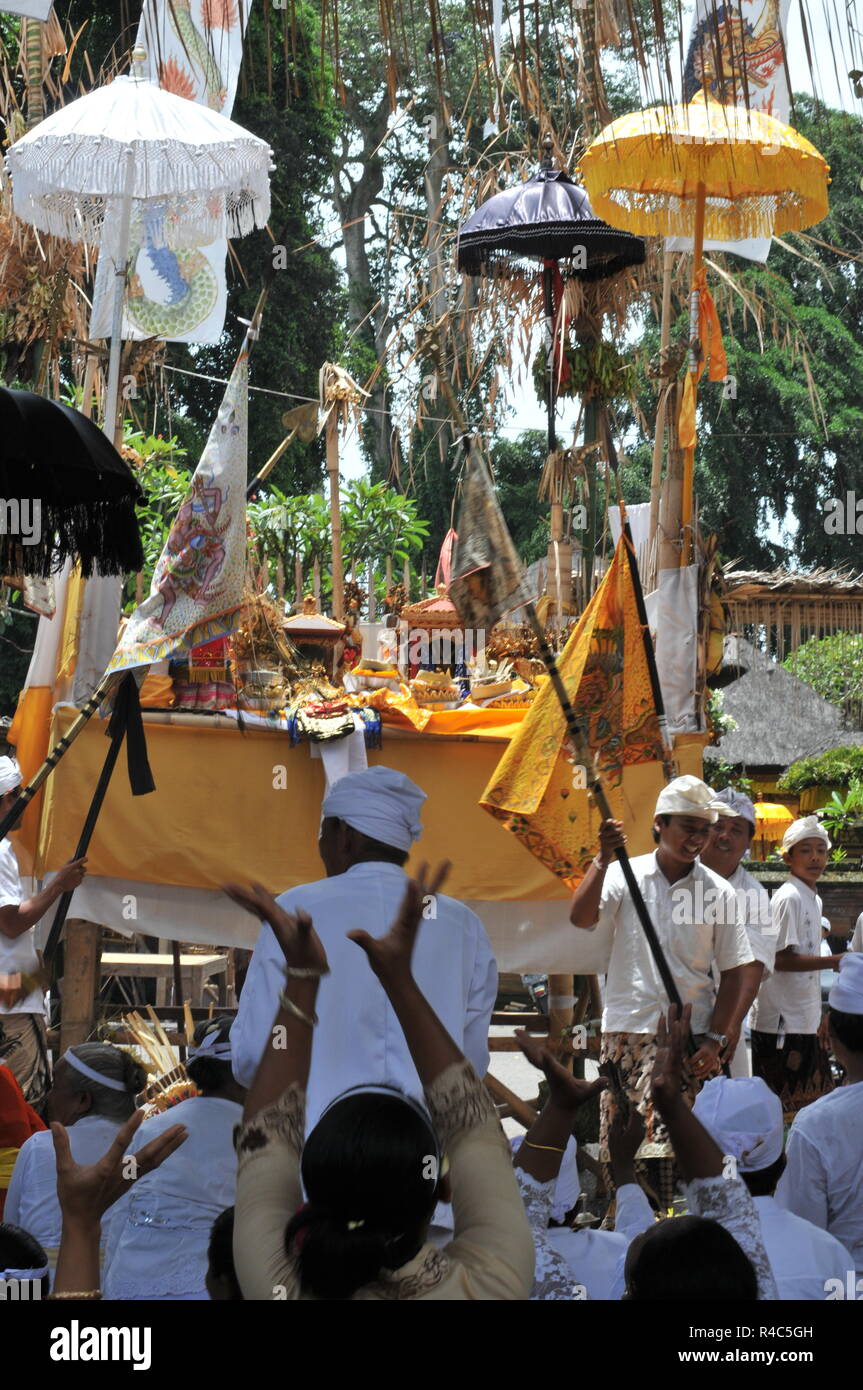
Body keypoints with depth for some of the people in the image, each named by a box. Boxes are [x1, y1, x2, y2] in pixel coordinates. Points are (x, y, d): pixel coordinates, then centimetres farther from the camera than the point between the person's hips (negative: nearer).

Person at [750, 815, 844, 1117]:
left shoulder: (814, 900, 15)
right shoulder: (789, 898, -13)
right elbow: (782, 959, -19)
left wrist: (818, 1019, 18)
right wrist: (836, 961, -20)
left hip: (806, 1021, 9)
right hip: (782, 1022, -9)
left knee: (810, 1101, 11)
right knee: (779, 1105, -6)